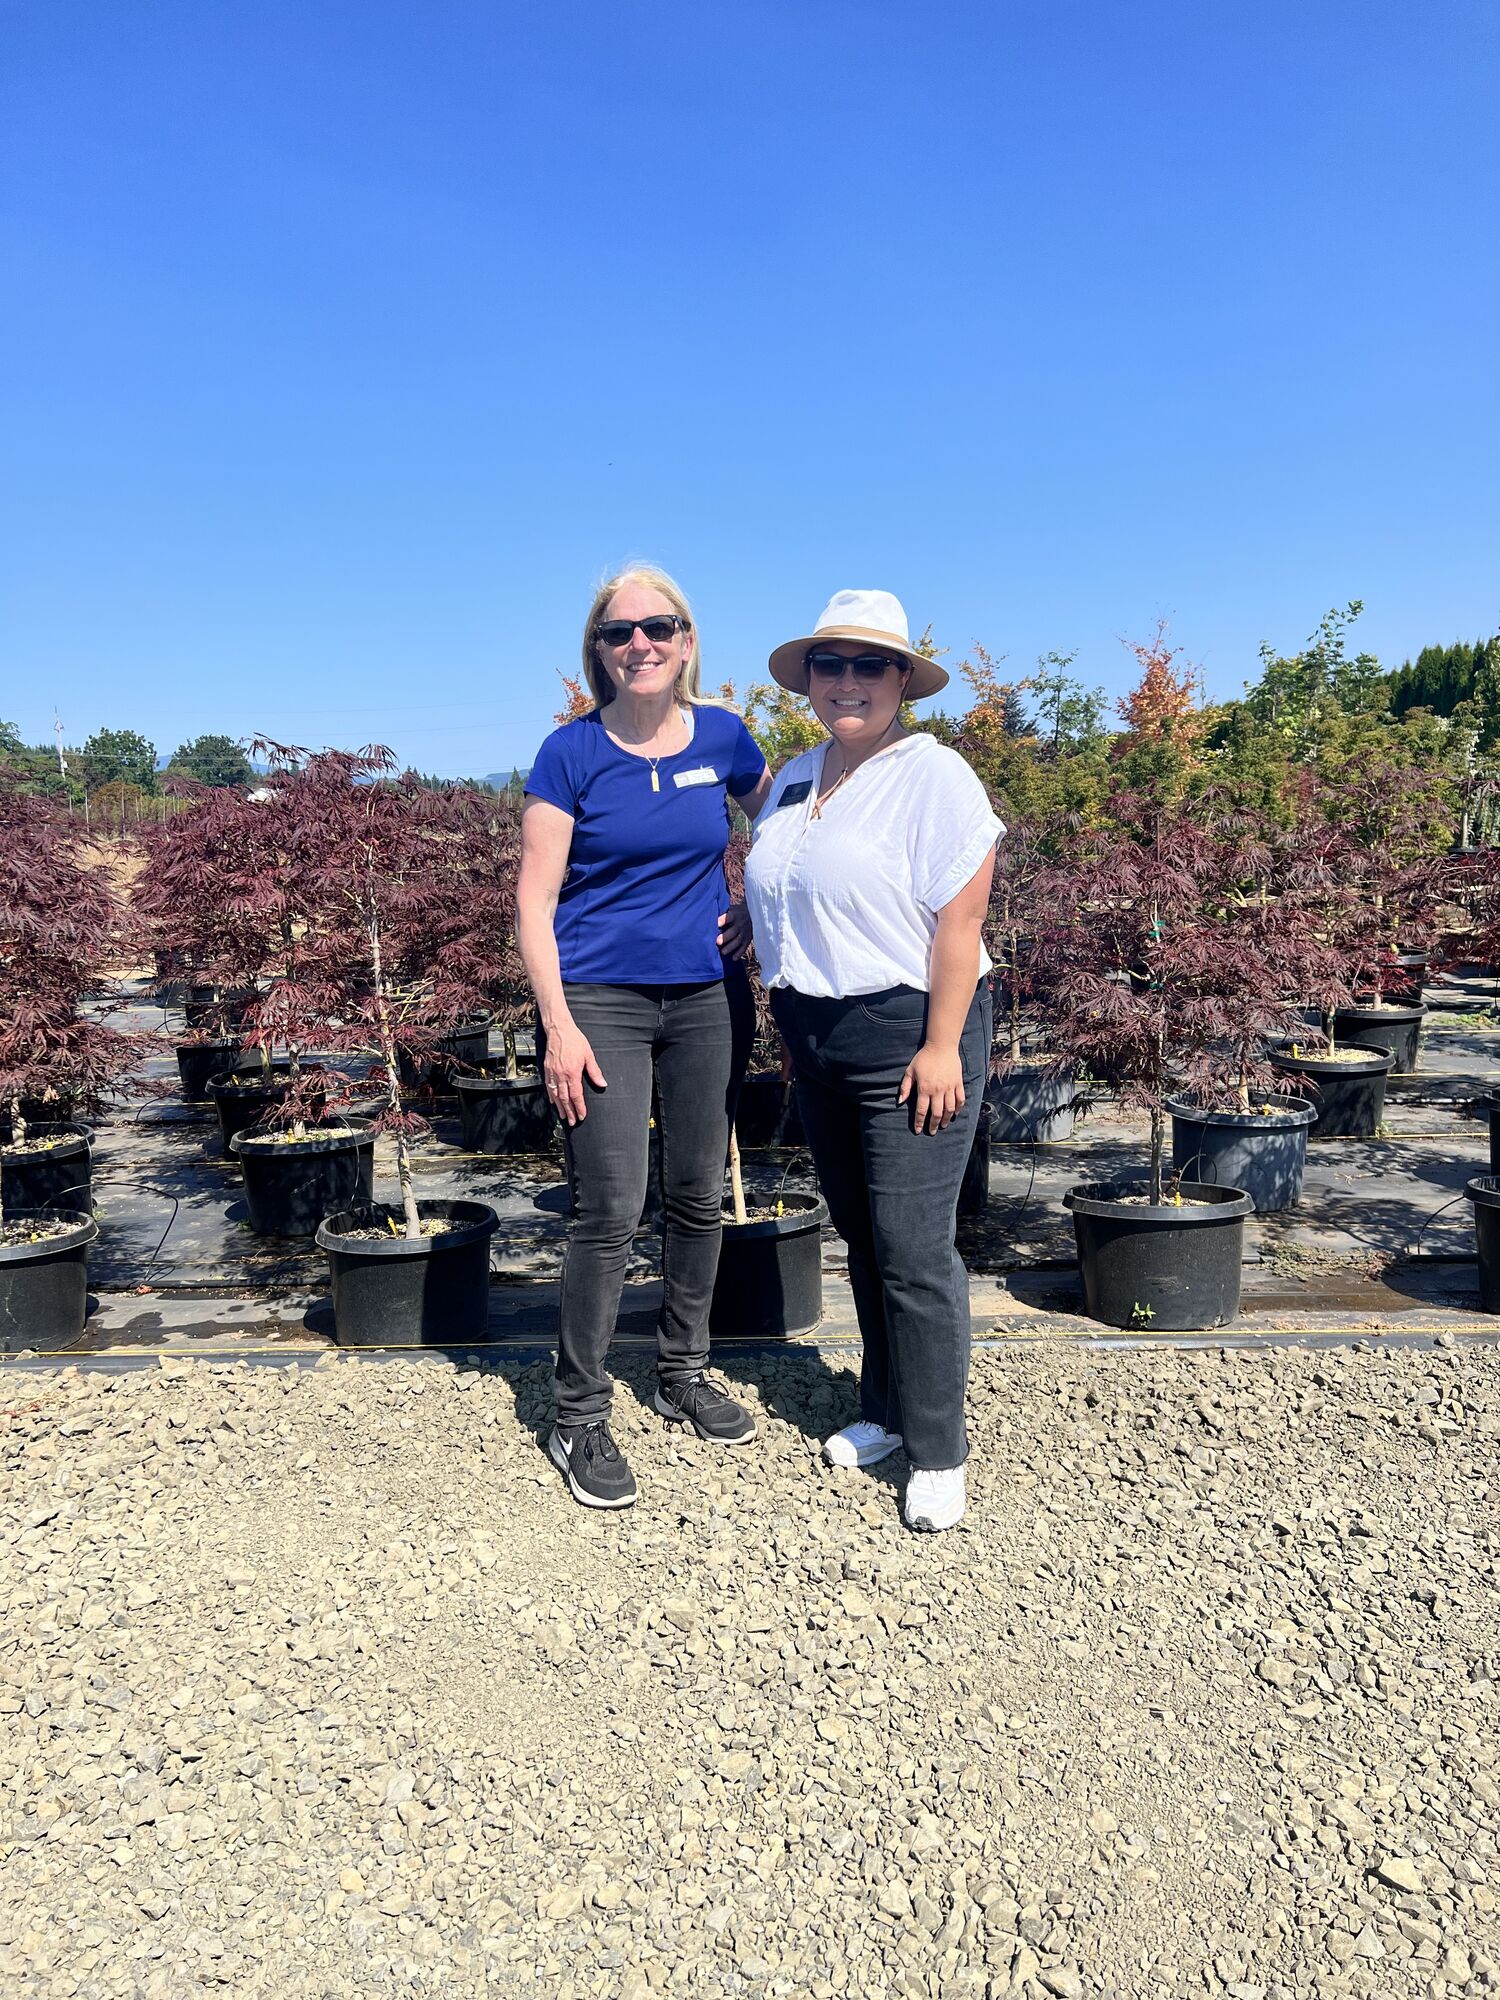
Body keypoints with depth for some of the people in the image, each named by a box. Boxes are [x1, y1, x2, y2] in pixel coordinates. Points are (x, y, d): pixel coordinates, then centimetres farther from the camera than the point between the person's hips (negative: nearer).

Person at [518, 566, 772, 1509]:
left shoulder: (722, 736, 3)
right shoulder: (572, 751, -5)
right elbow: (536, 898, -7)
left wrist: (757, 911, 6)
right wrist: (557, 1023, -14)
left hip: (709, 998, 4)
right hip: (601, 1000, -3)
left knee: (700, 1196, 12)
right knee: (610, 1211, -6)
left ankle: (685, 1373, 32)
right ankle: (580, 1416, 11)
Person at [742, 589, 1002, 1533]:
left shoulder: (933, 776, -11)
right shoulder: (796, 778, 12)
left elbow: (959, 921, -16)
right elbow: (767, 885, 19)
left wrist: (942, 1047, -20)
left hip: (908, 1034, -7)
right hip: (815, 1036, 7)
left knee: (914, 1250, -5)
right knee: (862, 1237, 16)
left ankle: (938, 1451, 10)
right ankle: (886, 1411, 31)